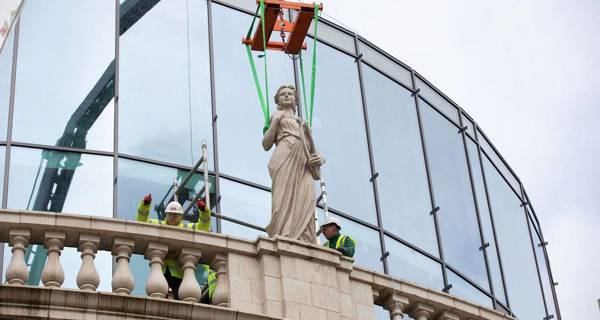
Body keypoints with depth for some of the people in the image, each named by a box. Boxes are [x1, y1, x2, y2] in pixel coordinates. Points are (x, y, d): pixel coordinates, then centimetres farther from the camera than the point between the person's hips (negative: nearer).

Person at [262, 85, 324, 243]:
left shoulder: (303, 123, 35)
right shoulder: (277, 116, 24)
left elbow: (313, 149, 29)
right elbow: (266, 145, 11)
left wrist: (320, 159, 6)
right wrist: (275, 121, 2)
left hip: (304, 167, 4)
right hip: (285, 158, -4)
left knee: (304, 202, -15)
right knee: (286, 200, -22)